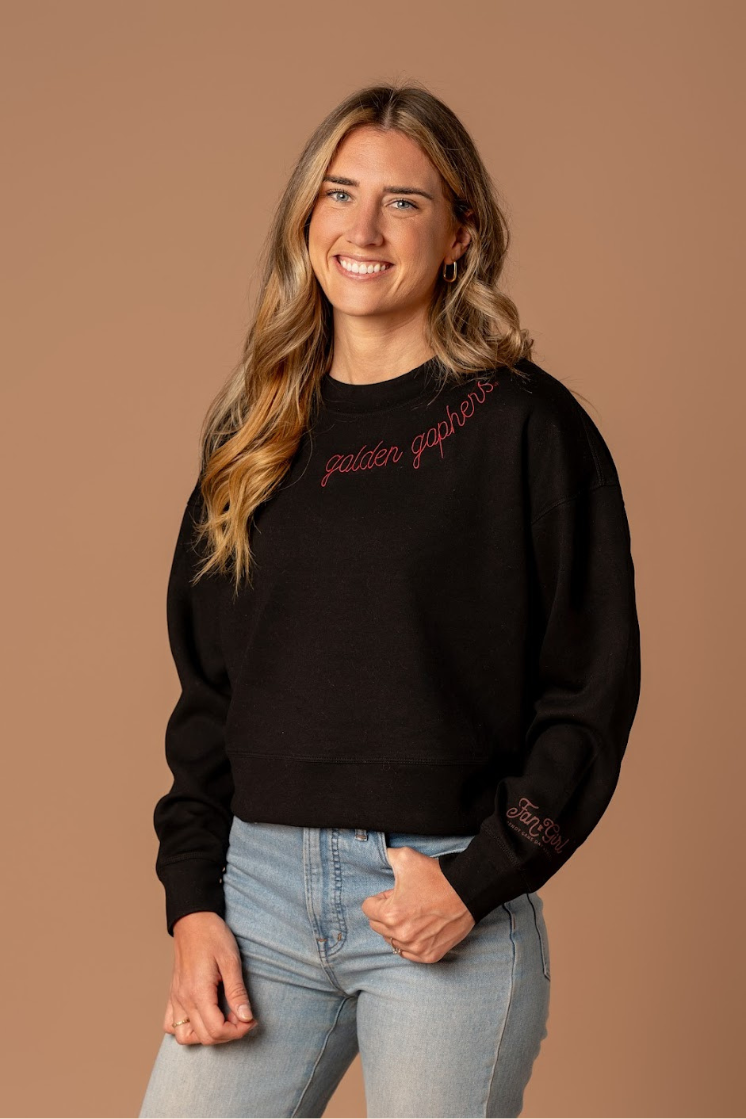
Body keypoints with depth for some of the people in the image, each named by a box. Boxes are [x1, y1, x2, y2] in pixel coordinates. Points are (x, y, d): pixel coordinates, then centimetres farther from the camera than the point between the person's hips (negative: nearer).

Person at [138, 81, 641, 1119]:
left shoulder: (526, 425, -4)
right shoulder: (257, 431, 10)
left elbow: (592, 694, -4)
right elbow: (205, 690, 12)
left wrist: (479, 879, -12)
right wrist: (193, 898, 3)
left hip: (455, 904, -4)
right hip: (259, 884, 4)